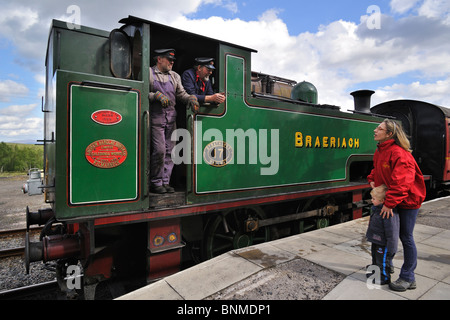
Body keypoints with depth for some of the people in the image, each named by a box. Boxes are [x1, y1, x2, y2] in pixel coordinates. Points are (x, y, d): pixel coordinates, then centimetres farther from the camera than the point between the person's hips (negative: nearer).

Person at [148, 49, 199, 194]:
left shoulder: (175, 76, 19)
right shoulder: (149, 73, 4)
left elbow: (181, 94, 17)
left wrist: (191, 98, -2)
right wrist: (157, 96, -17)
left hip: (171, 117, 5)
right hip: (156, 117, -5)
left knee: (169, 150, 3)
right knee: (159, 150, -11)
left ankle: (165, 182, 12)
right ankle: (155, 183, 5)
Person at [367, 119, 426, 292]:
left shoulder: (399, 153, -24)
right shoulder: (380, 151, 4)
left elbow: (400, 182, -29)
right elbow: (377, 169, 21)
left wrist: (389, 203, -28)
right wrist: (372, 179, 2)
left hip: (407, 200, -8)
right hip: (389, 199, 9)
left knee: (406, 237, 2)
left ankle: (408, 278, 17)